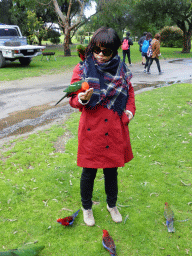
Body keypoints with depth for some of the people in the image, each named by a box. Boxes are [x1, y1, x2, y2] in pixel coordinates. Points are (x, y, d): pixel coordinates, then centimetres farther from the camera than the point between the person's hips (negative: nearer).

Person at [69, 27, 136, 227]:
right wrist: (82, 99, -27)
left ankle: (112, 205, 43)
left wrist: (129, 109, -3)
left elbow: (130, 93, 16)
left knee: (111, 170, 17)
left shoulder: (121, 70, 2)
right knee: (89, 172, 11)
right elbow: (73, 100, -5)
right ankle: (86, 208, 37)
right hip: (91, 130, -2)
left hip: (115, 130, 3)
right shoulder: (82, 69, -6)